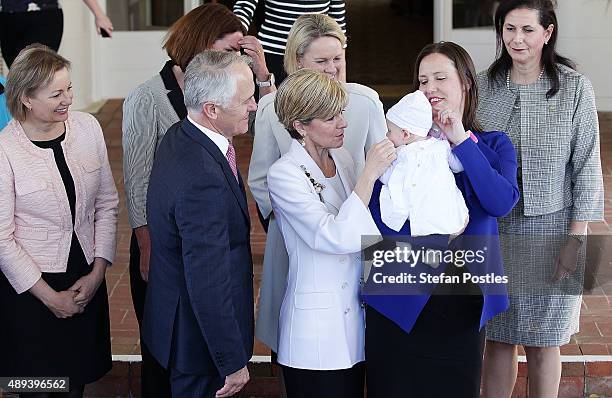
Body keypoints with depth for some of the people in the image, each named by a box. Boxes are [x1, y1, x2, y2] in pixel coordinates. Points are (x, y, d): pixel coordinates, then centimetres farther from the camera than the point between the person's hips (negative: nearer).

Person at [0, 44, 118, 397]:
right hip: (30, 288, -4)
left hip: (87, 283, 4)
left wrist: (97, 273, -4)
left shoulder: (88, 127, -4)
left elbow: (107, 204, 4)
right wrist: (51, 297, -11)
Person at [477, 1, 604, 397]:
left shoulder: (574, 88, -8)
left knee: (543, 342, 8)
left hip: (550, 231, -2)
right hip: (494, 230, 3)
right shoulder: (484, 85, 1)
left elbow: (587, 166, -6)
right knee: (498, 338, 10)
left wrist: (577, 238, -9)